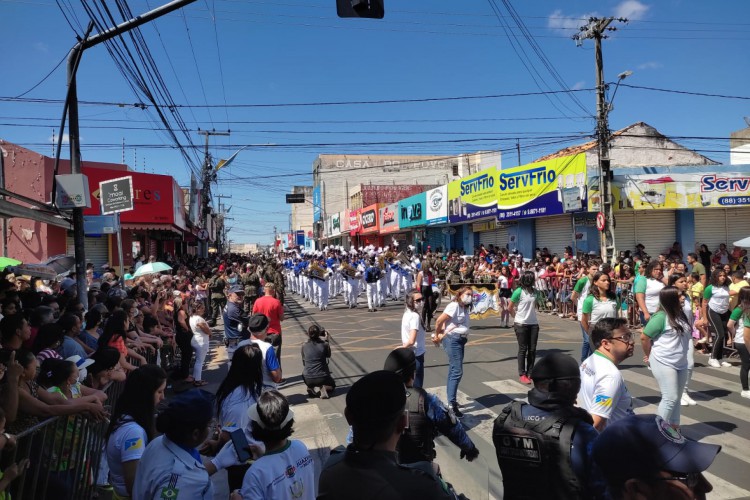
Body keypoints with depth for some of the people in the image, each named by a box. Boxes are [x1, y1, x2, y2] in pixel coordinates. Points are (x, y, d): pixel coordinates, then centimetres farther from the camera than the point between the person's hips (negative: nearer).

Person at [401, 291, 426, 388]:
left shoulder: (407, 313, 5)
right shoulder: (415, 316, -22)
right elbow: (411, 341, -28)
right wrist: (402, 347, -13)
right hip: (416, 355, -9)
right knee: (417, 387, 1)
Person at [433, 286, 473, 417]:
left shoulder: (464, 308, 15)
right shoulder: (454, 306, -13)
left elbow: (445, 321, 15)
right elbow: (439, 321, -17)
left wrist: (442, 334, 1)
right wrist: (437, 336, -5)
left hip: (460, 340, 10)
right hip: (453, 339, -10)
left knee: (453, 371, 15)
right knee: (457, 372, -13)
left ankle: (451, 400, 25)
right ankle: (452, 404, -13)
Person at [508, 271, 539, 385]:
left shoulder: (534, 291, 3)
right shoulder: (519, 291, -13)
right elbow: (510, 307, -6)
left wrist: (532, 315, 7)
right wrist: (517, 316, 5)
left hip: (533, 323, 5)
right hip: (521, 324, -5)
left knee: (532, 349, 8)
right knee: (523, 349, 2)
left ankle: (530, 373, 20)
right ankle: (522, 374, 12)